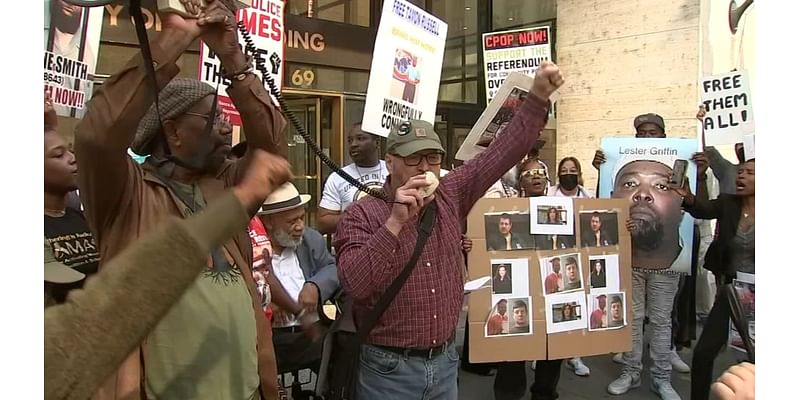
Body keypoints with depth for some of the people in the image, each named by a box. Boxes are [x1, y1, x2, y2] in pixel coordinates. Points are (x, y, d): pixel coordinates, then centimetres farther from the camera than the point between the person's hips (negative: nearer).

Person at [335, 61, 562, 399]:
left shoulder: (450, 197, 0)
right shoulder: (362, 215, -12)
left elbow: (504, 151, 0)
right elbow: (354, 284, -25)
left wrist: (538, 96, -9)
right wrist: (396, 221, -30)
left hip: (446, 361, 5)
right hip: (389, 369, -4)